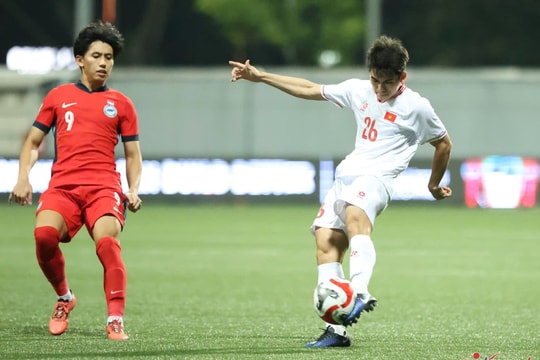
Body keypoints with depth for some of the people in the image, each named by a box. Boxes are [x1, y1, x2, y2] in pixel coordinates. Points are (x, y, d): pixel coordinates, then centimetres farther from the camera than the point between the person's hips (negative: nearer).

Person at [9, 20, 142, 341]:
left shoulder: (121, 104, 15)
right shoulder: (58, 97, 16)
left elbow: (133, 154, 17)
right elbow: (33, 141, 18)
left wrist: (134, 190, -1)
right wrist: (23, 178, 2)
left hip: (104, 186, -1)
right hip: (62, 185, 1)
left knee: (107, 241, -29)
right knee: (44, 234, -28)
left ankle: (116, 321, -26)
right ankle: (64, 298, 0)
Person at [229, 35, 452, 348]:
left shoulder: (416, 107, -3)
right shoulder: (359, 91, 11)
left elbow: (444, 143, 11)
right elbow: (310, 90, 19)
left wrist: (435, 185, 22)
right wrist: (259, 76, 19)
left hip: (377, 178, -6)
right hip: (347, 174, 6)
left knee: (354, 215, -38)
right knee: (326, 240, -10)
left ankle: (360, 293, -54)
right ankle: (336, 330, -12)